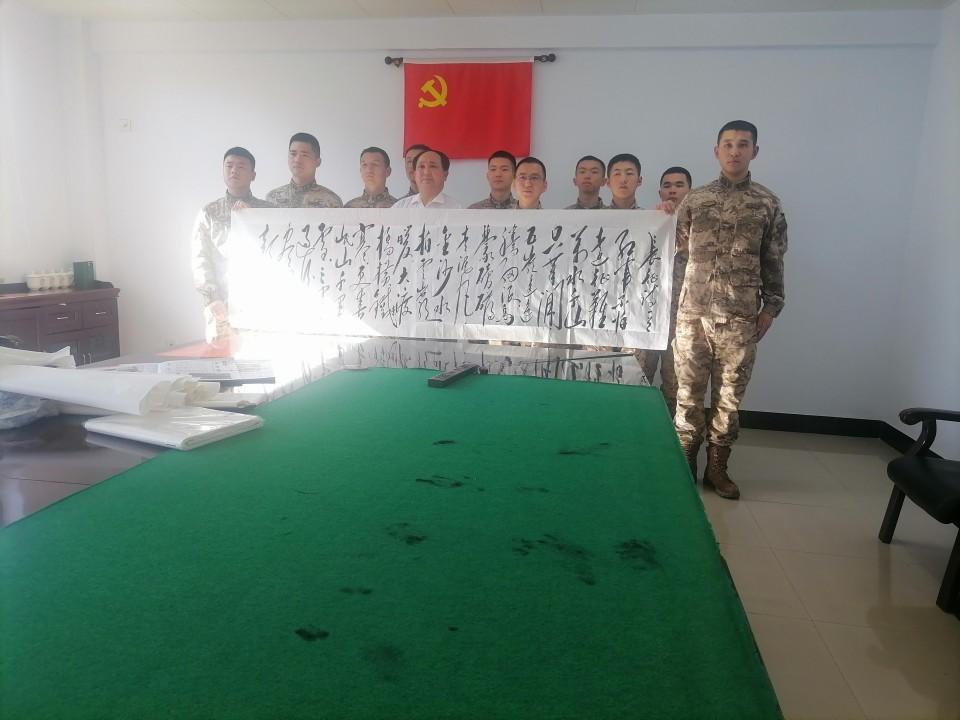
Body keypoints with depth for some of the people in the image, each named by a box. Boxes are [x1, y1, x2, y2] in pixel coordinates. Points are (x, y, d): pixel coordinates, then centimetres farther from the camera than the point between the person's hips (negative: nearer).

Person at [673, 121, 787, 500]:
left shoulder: (768, 204, 6)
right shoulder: (694, 199, 6)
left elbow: (773, 262, 8)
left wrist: (771, 306, 4)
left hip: (740, 317, 0)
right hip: (692, 312, 0)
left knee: (729, 395, 7)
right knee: (688, 392, 5)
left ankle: (717, 467, 20)